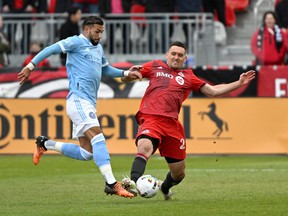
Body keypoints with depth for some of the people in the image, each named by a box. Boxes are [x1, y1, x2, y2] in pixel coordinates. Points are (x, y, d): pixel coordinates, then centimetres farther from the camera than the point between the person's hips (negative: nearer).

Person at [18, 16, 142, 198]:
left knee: (86, 153, 6)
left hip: (89, 104, 9)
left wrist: (126, 73, 25)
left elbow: (106, 69, 37)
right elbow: (51, 50, -4)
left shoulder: (99, 48, 24)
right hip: (79, 100, -9)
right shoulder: (77, 42, -1)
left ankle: (45, 144, 22)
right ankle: (112, 184, -31)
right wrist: (30, 66, -10)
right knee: (98, 138, -22)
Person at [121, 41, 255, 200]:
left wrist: (239, 83, 19)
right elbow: (125, 78, 20)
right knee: (145, 146, -37)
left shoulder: (187, 76, 23)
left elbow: (213, 91, 25)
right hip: (150, 119, -3)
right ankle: (133, 182, -50)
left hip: (171, 124, 3)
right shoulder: (154, 66, 18)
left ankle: (165, 188, 40)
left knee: (179, 173, 9)